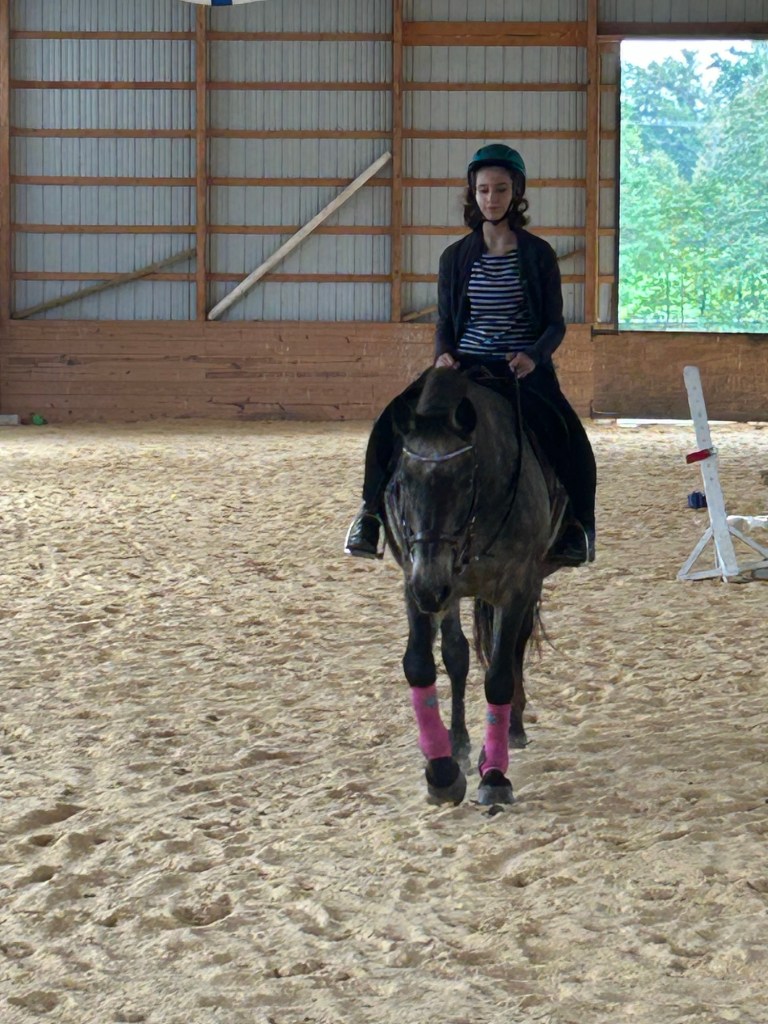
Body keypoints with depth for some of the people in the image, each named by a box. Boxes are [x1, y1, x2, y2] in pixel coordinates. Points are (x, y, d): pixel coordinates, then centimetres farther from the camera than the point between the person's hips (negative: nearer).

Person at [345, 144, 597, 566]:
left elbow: (555, 323, 2)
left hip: (524, 371, -2)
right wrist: (443, 355, -10)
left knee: (566, 436, -30)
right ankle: (373, 510, -9)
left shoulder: (538, 255, 3)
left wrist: (533, 356, -19)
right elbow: (445, 322, 12)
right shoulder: (456, 257, 9)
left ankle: (574, 524, -15)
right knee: (396, 420, -20)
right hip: (465, 368, 2)